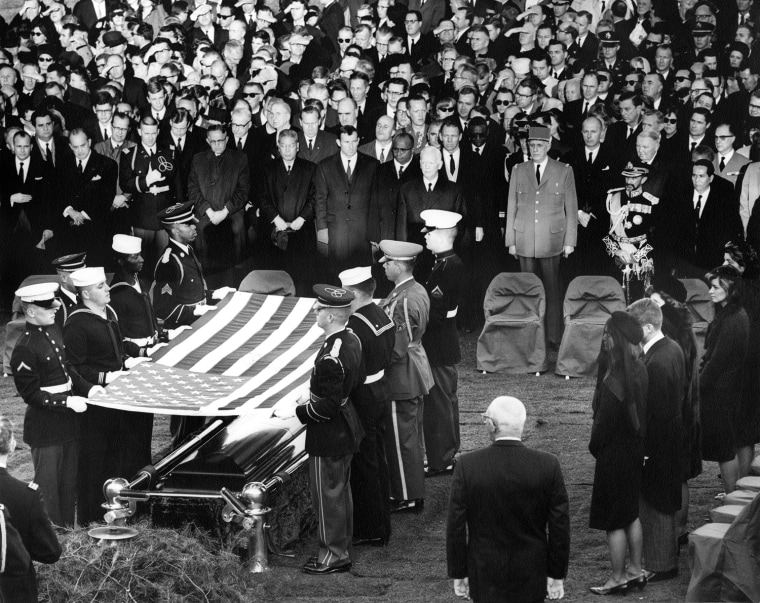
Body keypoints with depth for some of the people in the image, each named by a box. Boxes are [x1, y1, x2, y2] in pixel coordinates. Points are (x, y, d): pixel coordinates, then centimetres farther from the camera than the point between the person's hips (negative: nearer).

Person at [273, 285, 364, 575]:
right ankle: (341, 546, 33)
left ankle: (334, 555, 15)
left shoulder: (330, 358, -30)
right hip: (347, 428, 10)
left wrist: (295, 412, -17)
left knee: (328, 494, 4)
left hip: (328, 437, -10)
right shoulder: (352, 339, -2)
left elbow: (327, 406, -28)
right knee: (341, 490, 20)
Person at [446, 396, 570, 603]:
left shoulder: (468, 465, -13)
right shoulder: (548, 466, -11)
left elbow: (456, 526, -7)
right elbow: (559, 526, -5)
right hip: (531, 580, 1)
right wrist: (557, 575, 5)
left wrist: (458, 573, 4)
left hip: (485, 576, -1)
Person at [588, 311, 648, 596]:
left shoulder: (616, 377, -26)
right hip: (635, 449, 9)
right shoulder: (639, 370, -1)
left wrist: (595, 446, -3)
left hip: (614, 453, -9)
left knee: (614, 520, 4)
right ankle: (635, 570, 29)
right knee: (631, 513, 20)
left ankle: (618, 577, 14)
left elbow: (605, 419, -20)